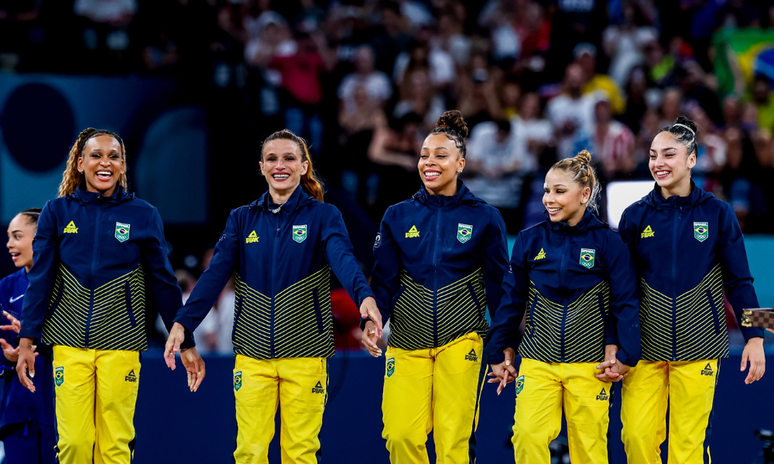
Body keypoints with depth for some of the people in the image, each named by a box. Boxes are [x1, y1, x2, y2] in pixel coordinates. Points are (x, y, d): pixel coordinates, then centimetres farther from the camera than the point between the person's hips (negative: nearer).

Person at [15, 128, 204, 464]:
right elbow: (39, 279, 4)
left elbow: (163, 283, 6)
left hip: (120, 344, -1)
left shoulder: (143, 216, 3)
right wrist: (26, 341, -2)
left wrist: (186, 344, 5)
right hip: (70, 343, 1)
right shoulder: (57, 212, 5)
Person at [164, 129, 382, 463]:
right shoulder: (242, 219, 7)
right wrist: (183, 323, -18)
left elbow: (343, 259, -19)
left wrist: (364, 296, -40)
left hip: (304, 353, -2)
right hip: (253, 354, 2)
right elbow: (216, 273, -3)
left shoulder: (323, 216, 0)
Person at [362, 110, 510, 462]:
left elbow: (498, 284, 7)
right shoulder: (398, 216, 8)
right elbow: (384, 279, 7)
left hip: (460, 341, -2)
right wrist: (372, 320, -10)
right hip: (407, 342, 2)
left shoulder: (484, 218, 3)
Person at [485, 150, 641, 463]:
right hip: (537, 361, 2)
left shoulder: (607, 242, -2)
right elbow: (511, 300, 10)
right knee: (527, 437, -14)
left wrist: (622, 355, -9)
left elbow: (626, 304, -1)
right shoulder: (530, 240, 4)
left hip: (589, 364, -2)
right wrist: (500, 353, 9)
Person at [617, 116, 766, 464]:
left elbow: (739, 281, 3)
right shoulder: (635, 216, 4)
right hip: (645, 345, 1)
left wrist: (754, 337, -4)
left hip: (697, 344, -1)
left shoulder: (717, 213, 0)